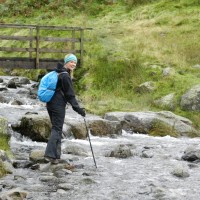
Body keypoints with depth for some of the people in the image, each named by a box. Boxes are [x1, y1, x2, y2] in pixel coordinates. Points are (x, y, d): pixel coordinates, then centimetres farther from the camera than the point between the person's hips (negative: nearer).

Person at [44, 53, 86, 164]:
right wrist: (78, 108, -15)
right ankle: (51, 154, -13)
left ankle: (55, 154, 17)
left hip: (50, 104, 9)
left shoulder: (58, 72, 14)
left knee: (56, 128, 15)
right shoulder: (65, 76, -15)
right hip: (58, 105, -9)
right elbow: (70, 94, -16)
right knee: (57, 129, -6)